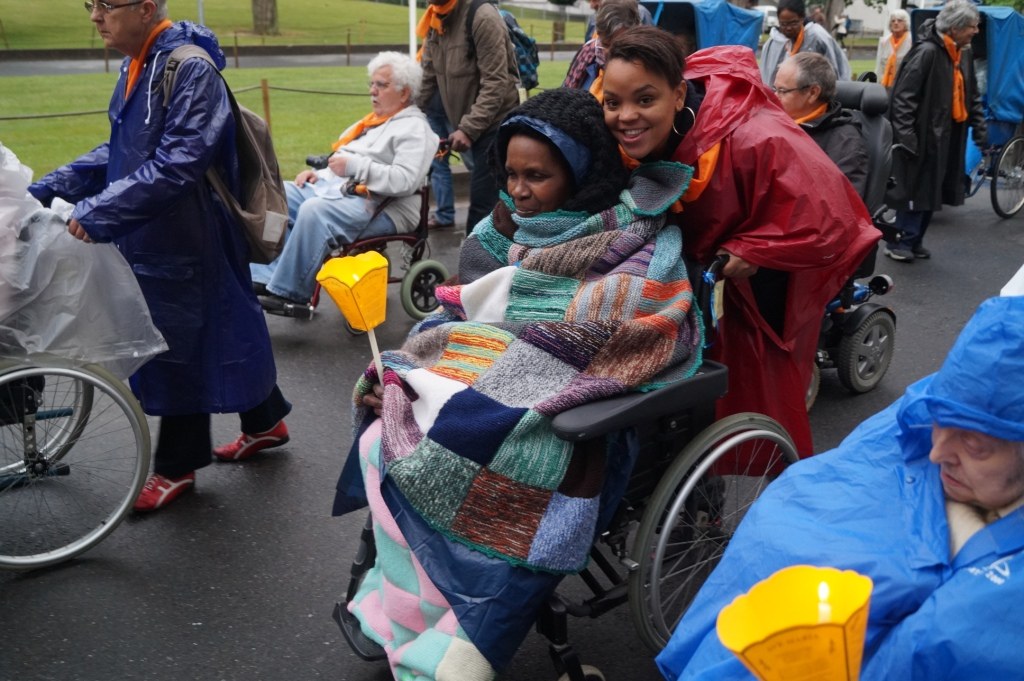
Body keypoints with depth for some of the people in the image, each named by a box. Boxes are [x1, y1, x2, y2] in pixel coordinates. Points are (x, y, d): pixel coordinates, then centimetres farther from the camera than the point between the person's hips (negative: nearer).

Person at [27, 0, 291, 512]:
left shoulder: (191, 70, -20)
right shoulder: (137, 65, 9)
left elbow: (176, 165, -26)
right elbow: (119, 151, 15)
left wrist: (99, 212, -27)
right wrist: (49, 190, 7)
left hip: (183, 242, -8)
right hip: (151, 238, 8)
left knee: (181, 347, 5)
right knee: (224, 330, 17)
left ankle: (177, 465, 22)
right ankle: (264, 422, 35)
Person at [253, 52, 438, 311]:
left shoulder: (414, 128, -4)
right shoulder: (371, 121, 25)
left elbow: (406, 180, -20)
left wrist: (355, 166, -22)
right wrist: (318, 172, 11)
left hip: (380, 208, -10)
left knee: (314, 211, -34)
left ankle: (290, 293, -27)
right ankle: (266, 277, -12)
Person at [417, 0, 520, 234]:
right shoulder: (434, 20, 6)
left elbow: (495, 84, -22)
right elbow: (427, 77, 9)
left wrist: (468, 128, -26)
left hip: (494, 124, -7)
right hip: (466, 126, 7)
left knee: (482, 202, -10)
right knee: (495, 198, 15)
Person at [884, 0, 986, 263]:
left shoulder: (963, 55, 11)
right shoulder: (926, 52, -16)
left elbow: (971, 96, 20)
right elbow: (903, 96, -19)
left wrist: (979, 127, 10)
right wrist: (905, 135, -23)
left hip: (948, 138, 8)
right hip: (922, 137, -8)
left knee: (932, 190, 12)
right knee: (915, 190, -5)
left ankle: (914, 241, 22)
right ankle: (899, 242, 7)